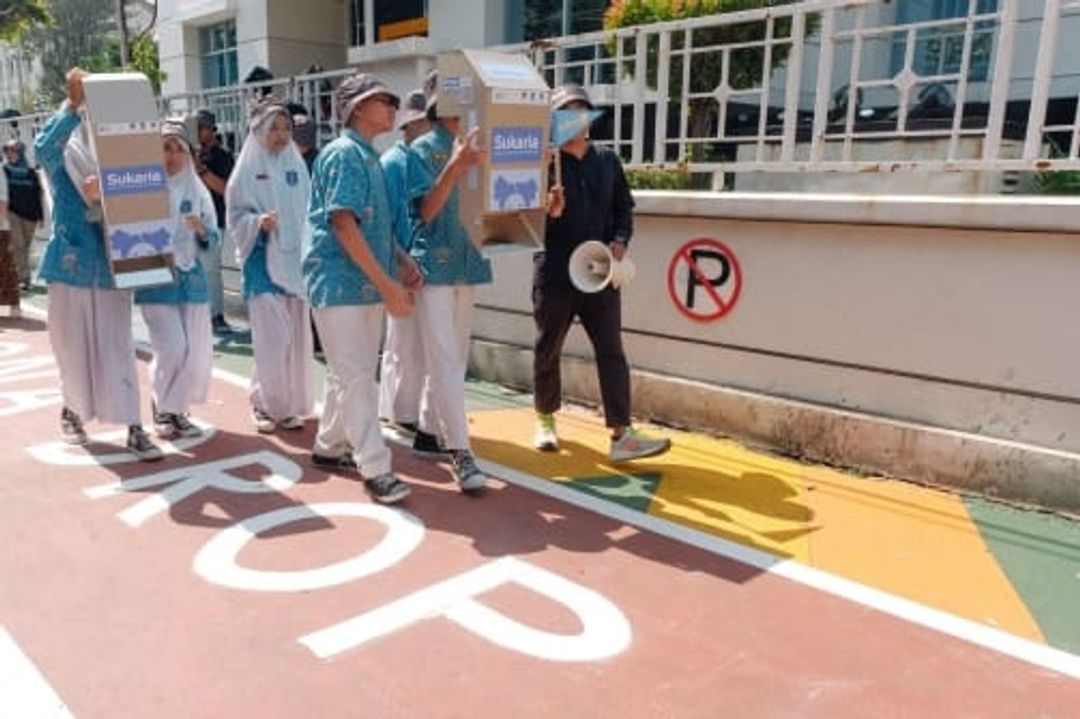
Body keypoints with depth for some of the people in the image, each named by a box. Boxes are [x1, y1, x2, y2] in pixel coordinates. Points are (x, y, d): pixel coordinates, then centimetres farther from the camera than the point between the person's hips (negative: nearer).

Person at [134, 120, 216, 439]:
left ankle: (177, 410, 23)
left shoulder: (197, 191, 8)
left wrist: (202, 231, -12)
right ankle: (161, 409, 17)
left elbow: (213, 240, 9)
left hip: (191, 277, 3)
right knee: (172, 348, -9)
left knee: (198, 351, 0)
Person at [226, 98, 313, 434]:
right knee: (273, 337, -8)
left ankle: (290, 404, 17)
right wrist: (259, 222, -19)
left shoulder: (296, 165, 11)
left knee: (297, 337, 5)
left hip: (295, 260, 4)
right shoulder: (249, 169, 0)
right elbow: (235, 218, -1)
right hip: (263, 261, -4)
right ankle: (265, 404, 7)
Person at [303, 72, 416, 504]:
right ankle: (375, 469, -3)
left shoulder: (370, 157, 15)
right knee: (355, 376, -6)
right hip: (341, 282, -9)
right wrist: (387, 283, -22)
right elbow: (343, 224, -20)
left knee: (351, 372, 16)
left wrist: (403, 263, 8)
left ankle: (330, 447, 30)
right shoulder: (343, 154, -11)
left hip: (367, 285, 9)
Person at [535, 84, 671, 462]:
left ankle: (621, 433, -4)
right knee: (548, 349, 10)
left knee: (611, 351, -3)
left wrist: (620, 241, -1)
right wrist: (547, 213, -27)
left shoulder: (607, 160, 10)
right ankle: (545, 420, 29)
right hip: (555, 273, -3)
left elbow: (624, 206, 15)